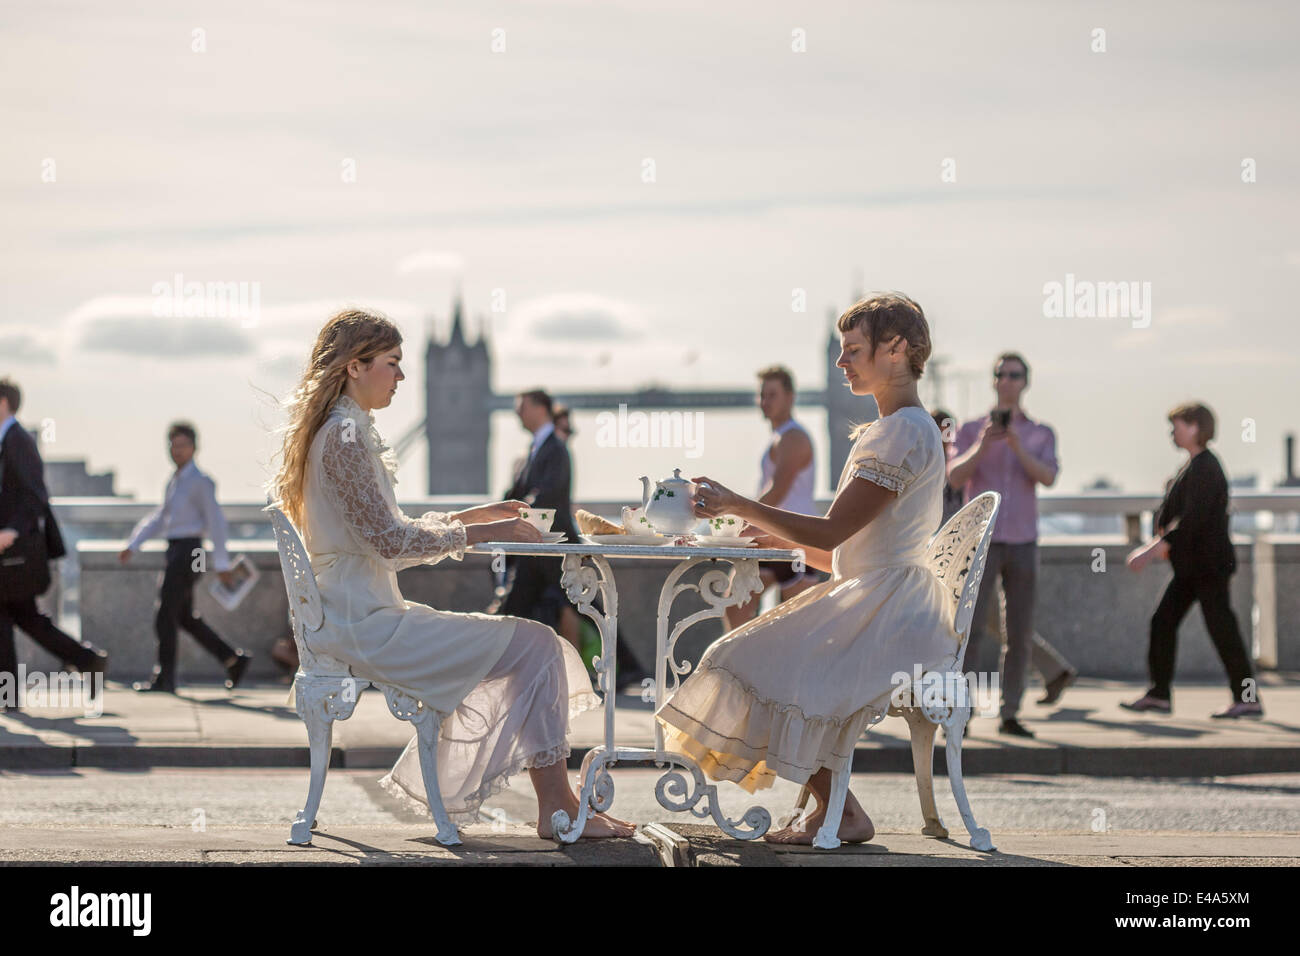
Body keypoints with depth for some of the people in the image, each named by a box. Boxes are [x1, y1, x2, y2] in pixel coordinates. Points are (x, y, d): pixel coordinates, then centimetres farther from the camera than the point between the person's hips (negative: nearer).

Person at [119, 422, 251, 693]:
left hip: (187, 552, -9)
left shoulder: (201, 482, -9)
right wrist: (133, 546, 14)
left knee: (165, 617, -7)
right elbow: (159, 518, 22)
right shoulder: (174, 482, 16)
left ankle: (164, 678, -1)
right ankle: (233, 658, 20)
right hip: (175, 552, 9)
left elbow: (216, 522, -12)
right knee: (185, 618, 13)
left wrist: (221, 564, -14)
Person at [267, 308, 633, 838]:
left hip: (358, 619, 11)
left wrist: (469, 516, 12)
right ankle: (557, 808, -7)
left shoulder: (344, 432, 17)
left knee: (529, 645, 13)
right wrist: (478, 533, -12)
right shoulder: (345, 438, -15)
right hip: (365, 627, -11)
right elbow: (388, 541, -20)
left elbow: (385, 533, 21)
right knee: (534, 646, -11)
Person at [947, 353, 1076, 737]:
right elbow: (955, 477, -9)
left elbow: (1048, 477, -10)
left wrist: (1016, 445, -26)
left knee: (1019, 633, 1)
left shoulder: (1041, 435, 8)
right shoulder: (970, 431, 6)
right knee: (971, 628, -12)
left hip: (1022, 543, 2)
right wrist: (983, 444, -25)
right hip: (981, 542, -2)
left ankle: (1009, 714, 6)